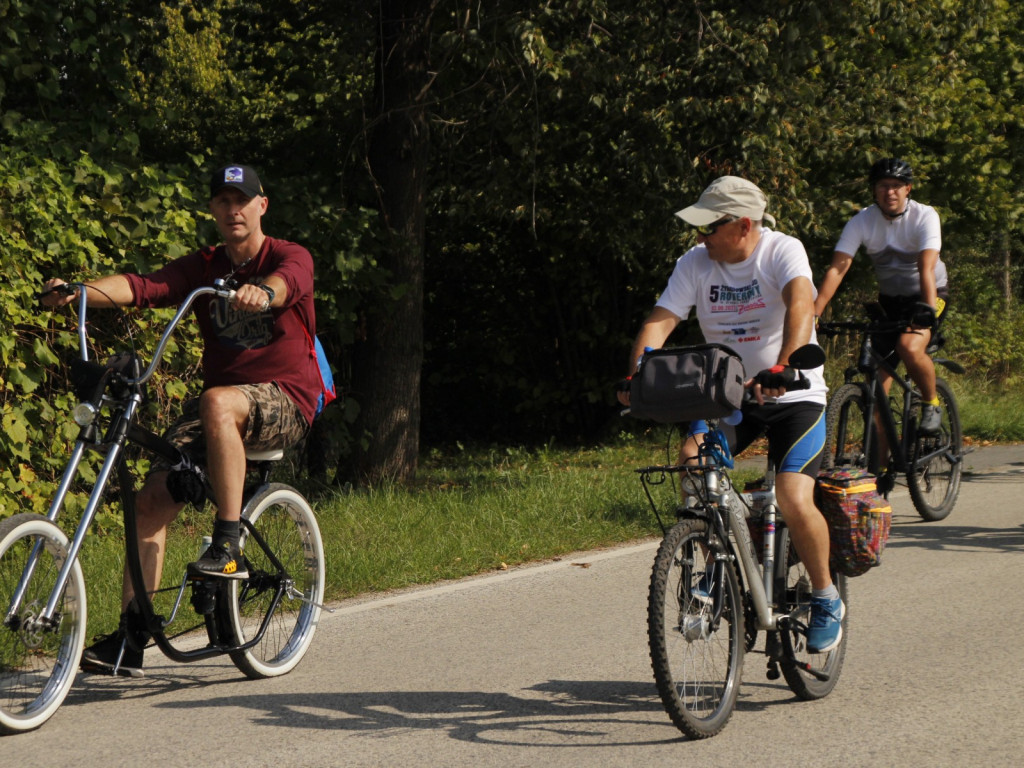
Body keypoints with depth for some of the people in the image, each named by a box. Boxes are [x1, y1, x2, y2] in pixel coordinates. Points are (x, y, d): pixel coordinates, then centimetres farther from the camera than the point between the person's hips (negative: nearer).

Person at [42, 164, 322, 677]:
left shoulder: (291, 258, -3)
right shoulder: (202, 268, 8)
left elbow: (287, 282, -29)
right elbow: (142, 287, -9)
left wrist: (263, 292, -54)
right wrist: (80, 291, -28)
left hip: (284, 400, -5)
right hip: (219, 392, 5)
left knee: (217, 403, -38)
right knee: (152, 498, -12)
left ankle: (228, 547, -32)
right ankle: (129, 639, -9)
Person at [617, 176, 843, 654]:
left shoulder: (783, 252, -17)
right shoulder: (695, 264, -4)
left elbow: (801, 305, -35)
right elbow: (661, 321, -13)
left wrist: (782, 369, -52)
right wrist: (635, 376, -31)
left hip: (794, 396, -4)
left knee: (794, 501, -20)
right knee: (690, 461, -24)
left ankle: (826, 600, 4)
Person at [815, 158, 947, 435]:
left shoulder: (924, 216, -20)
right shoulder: (861, 222, -13)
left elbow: (927, 267, -33)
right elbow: (837, 268, -22)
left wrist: (928, 308, -50)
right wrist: (814, 314, -35)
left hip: (928, 295, -3)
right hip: (890, 299, 3)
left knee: (909, 347, -32)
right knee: (877, 382, -6)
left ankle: (931, 403, -6)